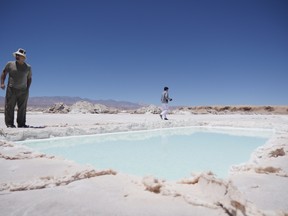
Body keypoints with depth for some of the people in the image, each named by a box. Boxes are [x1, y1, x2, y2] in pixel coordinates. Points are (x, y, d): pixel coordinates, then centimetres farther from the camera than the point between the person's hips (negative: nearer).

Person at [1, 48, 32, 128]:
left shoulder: (28, 67, 7)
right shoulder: (10, 64, 5)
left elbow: (29, 78, 13)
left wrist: (27, 88, 4)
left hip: (23, 91, 1)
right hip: (11, 89, -1)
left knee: (22, 108, 2)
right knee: (9, 107, -1)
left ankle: (21, 123, 10)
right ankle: (9, 123, 6)